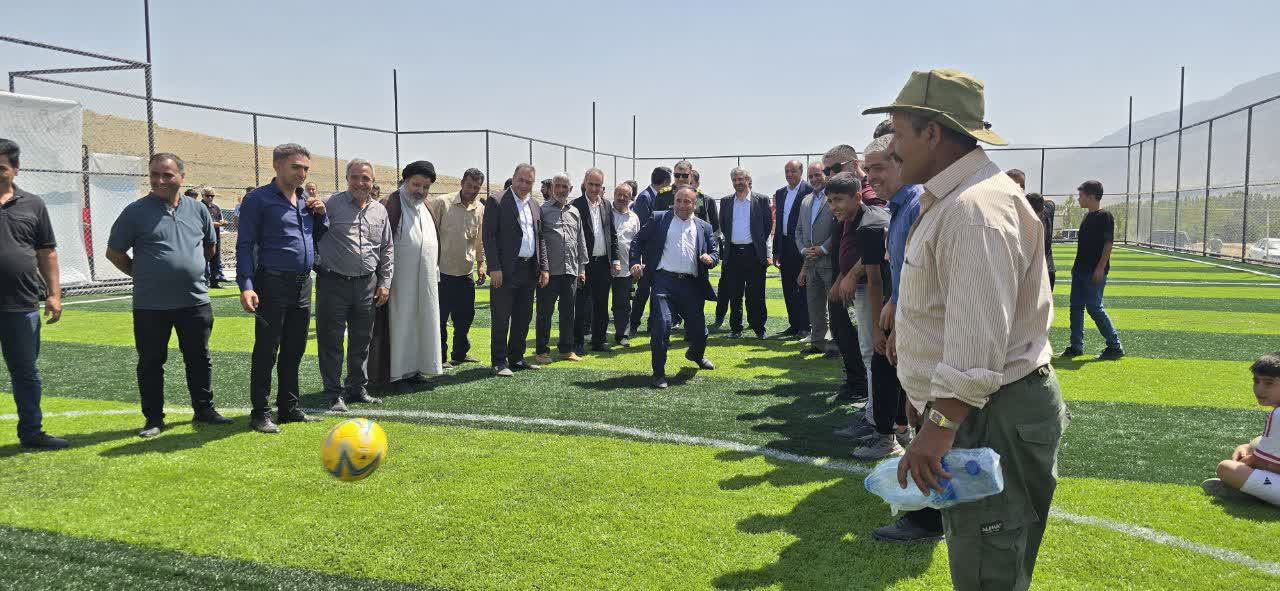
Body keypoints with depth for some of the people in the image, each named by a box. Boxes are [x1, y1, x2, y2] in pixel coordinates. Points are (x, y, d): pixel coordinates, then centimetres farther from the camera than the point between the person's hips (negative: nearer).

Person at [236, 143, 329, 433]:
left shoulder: (306, 200, 16)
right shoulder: (259, 199, -4)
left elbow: (320, 239, 24)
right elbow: (245, 245, -8)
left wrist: (321, 215, 5)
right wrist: (246, 286, -18)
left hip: (303, 285, 7)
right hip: (273, 286, -7)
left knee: (294, 351, 13)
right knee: (266, 352, -2)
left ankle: (289, 408, 23)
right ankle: (260, 413, 7)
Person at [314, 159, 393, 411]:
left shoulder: (380, 211, 10)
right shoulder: (331, 204, -4)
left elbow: (387, 249, 15)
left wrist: (385, 282, 11)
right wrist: (317, 265, -13)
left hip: (367, 285, 4)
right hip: (333, 283, -4)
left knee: (362, 341, 13)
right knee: (331, 342, 1)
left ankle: (358, 388, 26)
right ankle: (334, 394, 11)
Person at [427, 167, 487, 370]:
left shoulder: (481, 210, 5)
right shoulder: (442, 203, -8)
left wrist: (481, 265, 13)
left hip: (466, 272, 5)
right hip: (442, 270, -5)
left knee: (466, 315, 13)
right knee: (440, 316, 1)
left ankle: (460, 353, 28)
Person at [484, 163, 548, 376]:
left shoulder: (535, 205, 14)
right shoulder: (496, 201, -5)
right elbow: (489, 236, -10)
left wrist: (543, 268, 10)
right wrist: (494, 268, -16)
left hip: (529, 270, 6)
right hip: (505, 271, -6)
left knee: (523, 317, 12)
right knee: (501, 319, -1)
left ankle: (516, 357, 23)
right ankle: (499, 362, 6)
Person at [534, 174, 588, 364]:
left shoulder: (574, 212, 15)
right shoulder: (543, 210, -1)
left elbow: (581, 241, 17)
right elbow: (540, 241, -7)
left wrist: (582, 267, 12)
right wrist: (543, 269, -12)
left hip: (571, 270, 5)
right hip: (549, 270, -5)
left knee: (568, 311, 11)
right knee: (545, 312, 2)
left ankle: (567, 349, 20)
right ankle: (542, 351, 11)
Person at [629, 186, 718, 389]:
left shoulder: (704, 227, 15)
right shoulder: (659, 219, 7)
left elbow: (715, 252, 17)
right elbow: (638, 240, 8)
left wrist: (710, 259, -6)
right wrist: (635, 262, -6)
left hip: (691, 284, 3)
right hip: (664, 281, -3)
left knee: (698, 327, 10)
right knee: (662, 324, -15)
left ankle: (696, 354, 46)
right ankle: (659, 372, -1)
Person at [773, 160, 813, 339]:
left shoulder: (809, 191, -7)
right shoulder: (780, 193, 14)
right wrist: (776, 250, 13)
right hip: (785, 247, 7)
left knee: (802, 288, -3)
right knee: (788, 289, 11)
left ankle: (804, 326, 3)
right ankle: (794, 324, 20)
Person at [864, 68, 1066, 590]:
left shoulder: (976, 207, -22)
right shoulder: (946, 199, 14)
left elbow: (978, 338, -29)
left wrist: (941, 428, -29)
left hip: (992, 415, -11)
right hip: (966, 409, 11)